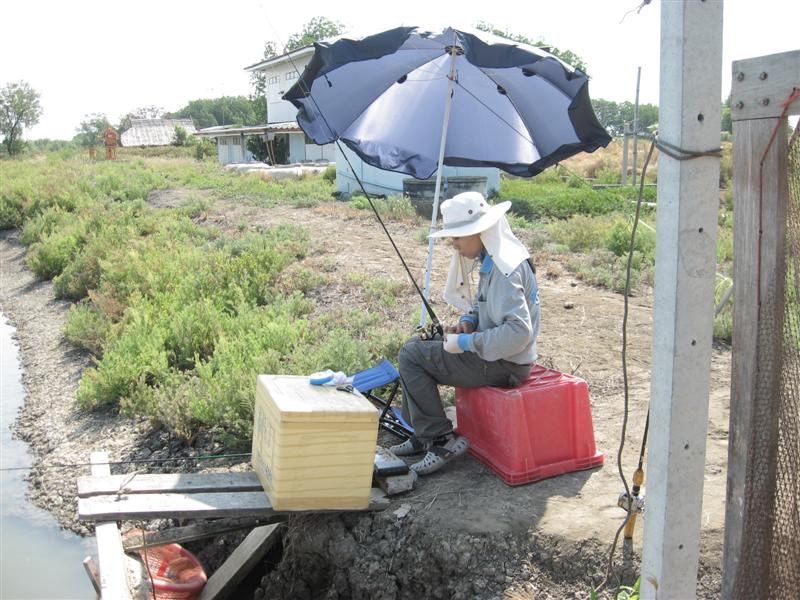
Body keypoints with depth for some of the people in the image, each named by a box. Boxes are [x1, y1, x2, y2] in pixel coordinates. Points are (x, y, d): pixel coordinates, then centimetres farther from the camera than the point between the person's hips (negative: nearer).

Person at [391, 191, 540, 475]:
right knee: (416, 343, 14)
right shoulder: (493, 258, 7)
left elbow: (518, 333, -31)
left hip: (504, 364, -10)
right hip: (493, 352, 10)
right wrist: (469, 320, 2)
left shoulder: (505, 269, -24)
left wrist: (466, 343, -23)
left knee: (411, 355, -10)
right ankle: (423, 435, 17)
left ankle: (442, 440, -6)